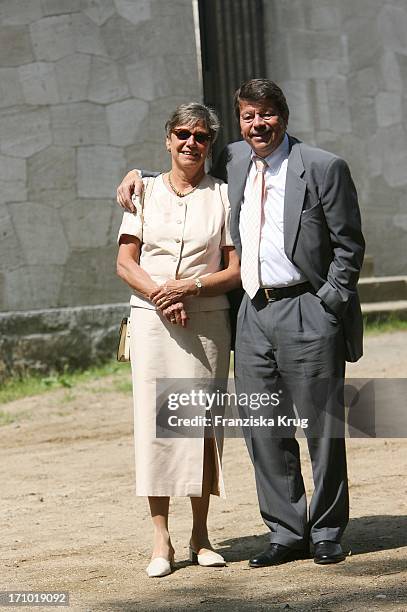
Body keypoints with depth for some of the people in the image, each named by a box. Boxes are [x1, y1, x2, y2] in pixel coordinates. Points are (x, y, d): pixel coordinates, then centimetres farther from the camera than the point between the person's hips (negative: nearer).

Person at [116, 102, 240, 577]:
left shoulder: (222, 196, 5)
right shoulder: (145, 190, 9)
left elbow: (236, 271, 1)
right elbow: (125, 262, 6)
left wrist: (189, 287, -14)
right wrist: (159, 293, -11)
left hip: (207, 321, -1)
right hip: (151, 320, 1)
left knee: (202, 422, 1)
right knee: (154, 421, -3)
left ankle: (200, 536, 12)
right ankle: (161, 540, 1)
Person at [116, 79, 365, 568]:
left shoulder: (323, 168, -4)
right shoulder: (234, 162, 10)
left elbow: (349, 246, -3)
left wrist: (326, 305, -10)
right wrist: (138, 175, 13)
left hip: (307, 312, -5)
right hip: (253, 312, 5)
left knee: (322, 427, 3)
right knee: (264, 431, 7)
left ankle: (327, 533, 17)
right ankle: (286, 534, 18)